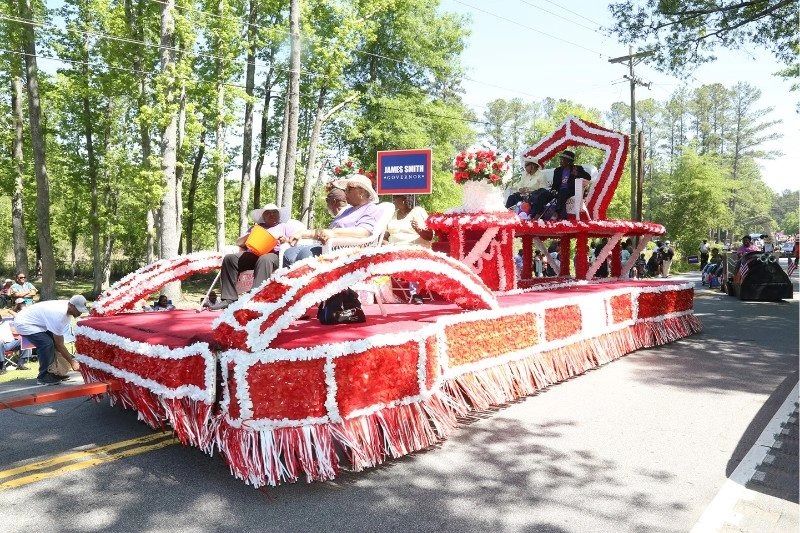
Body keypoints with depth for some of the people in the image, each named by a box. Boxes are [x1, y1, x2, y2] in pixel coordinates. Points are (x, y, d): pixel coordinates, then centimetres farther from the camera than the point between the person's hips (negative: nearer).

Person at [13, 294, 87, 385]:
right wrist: (72, 361, -20)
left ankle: (52, 372, 11)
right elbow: (59, 344, -25)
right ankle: (42, 377, -10)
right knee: (47, 344, -24)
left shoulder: (66, 306, -8)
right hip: (23, 323, -10)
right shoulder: (58, 314, -34)